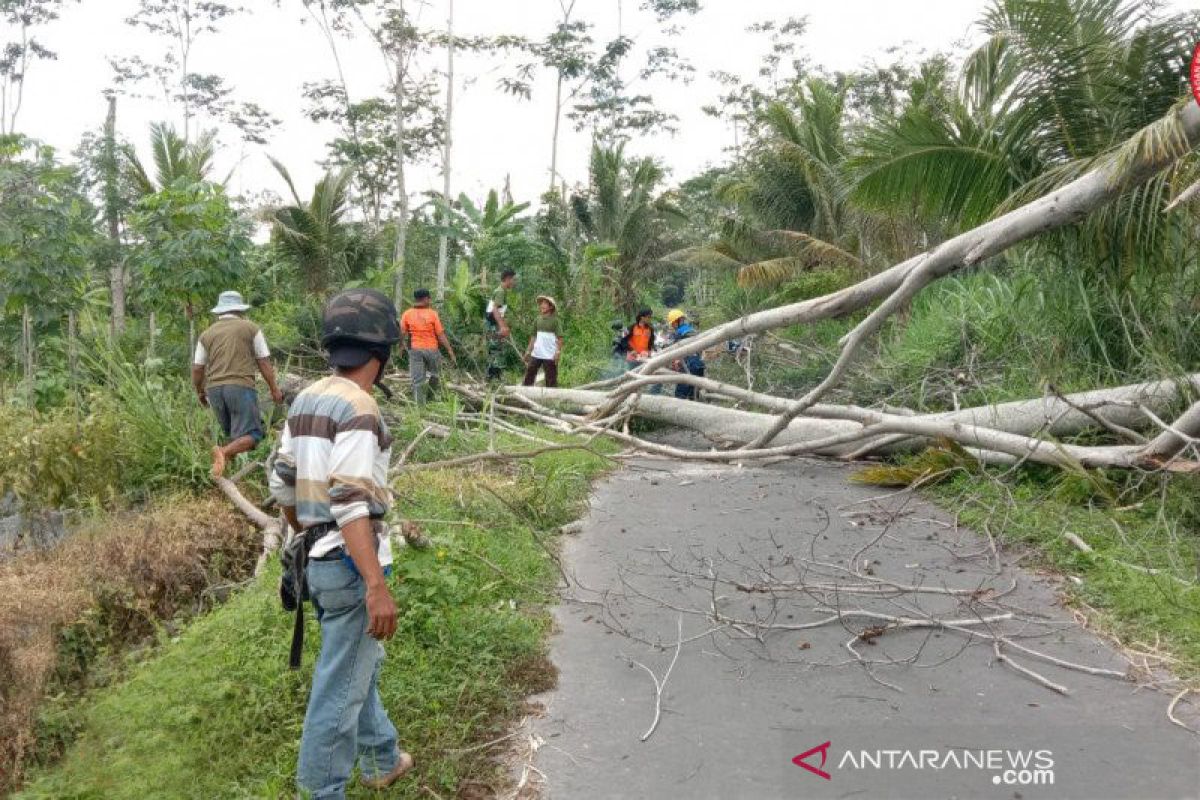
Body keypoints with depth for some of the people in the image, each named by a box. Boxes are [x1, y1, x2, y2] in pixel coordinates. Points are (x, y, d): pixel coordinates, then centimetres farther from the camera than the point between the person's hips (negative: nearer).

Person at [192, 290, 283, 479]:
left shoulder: (207, 334, 15)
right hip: (241, 386, -4)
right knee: (251, 434, -7)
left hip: (214, 388, 4)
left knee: (231, 433, 18)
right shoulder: (251, 328, 7)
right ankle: (224, 452, -32)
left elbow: (197, 369, 14)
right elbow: (264, 362, 5)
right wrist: (274, 389, 13)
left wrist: (200, 392, 30)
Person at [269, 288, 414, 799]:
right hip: (351, 564, -9)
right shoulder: (358, 409, -20)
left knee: (361, 664, 24)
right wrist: (376, 586, -26)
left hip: (319, 558, 9)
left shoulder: (306, 399, 6)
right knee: (340, 685, 4)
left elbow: (283, 485, 12)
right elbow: (350, 504, -26)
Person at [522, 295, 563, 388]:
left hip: (550, 356, -5)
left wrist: (558, 352, -18)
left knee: (551, 380, -1)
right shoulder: (538, 320, 10)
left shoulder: (555, 320, -5)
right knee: (529, 374, 5)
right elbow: (534, 336, 16)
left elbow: (560, 338, -9)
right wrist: (528, 351, 13)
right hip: (536, 354, 5)